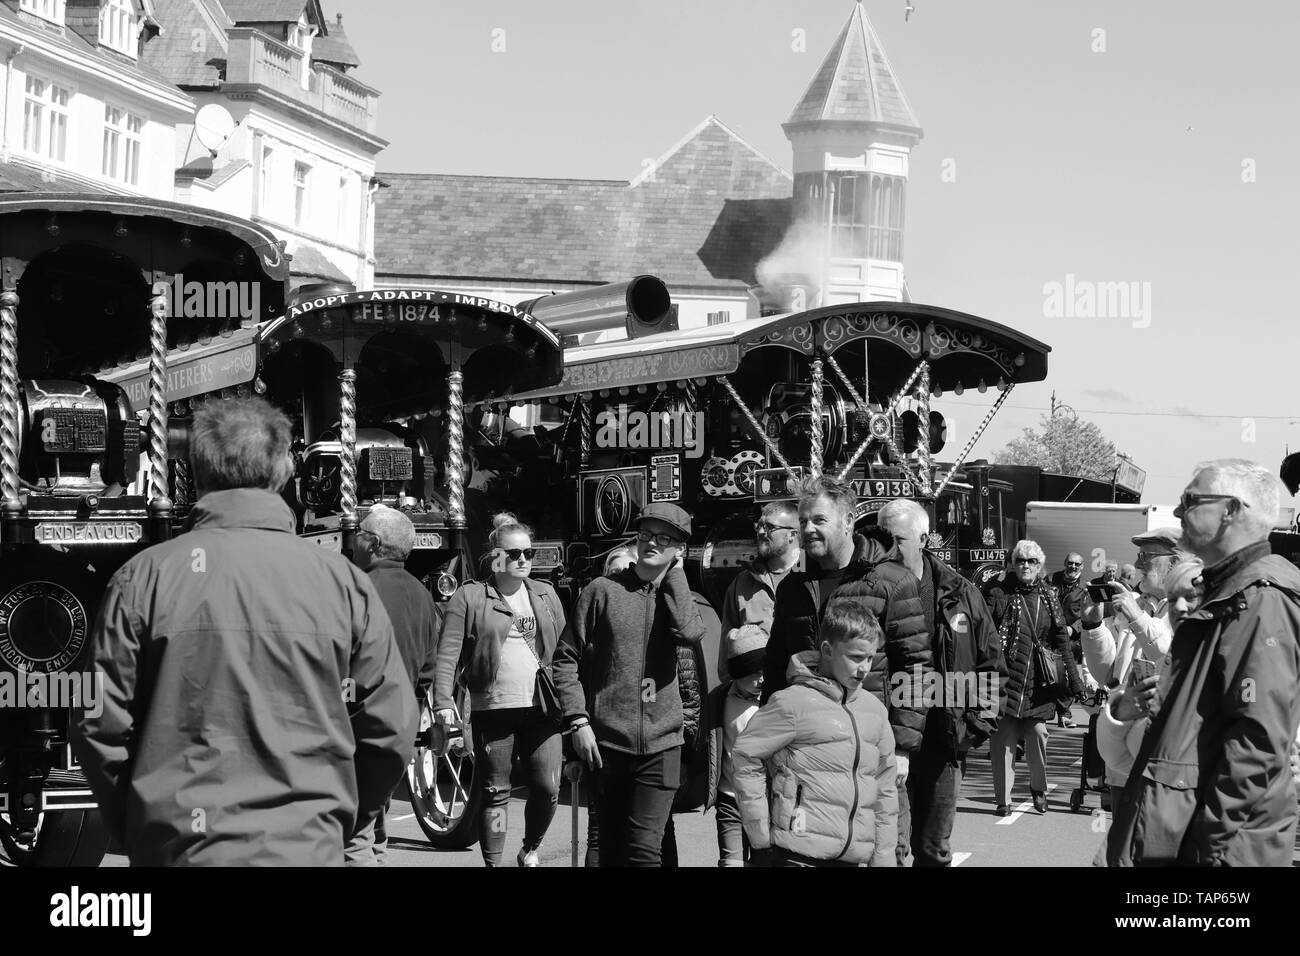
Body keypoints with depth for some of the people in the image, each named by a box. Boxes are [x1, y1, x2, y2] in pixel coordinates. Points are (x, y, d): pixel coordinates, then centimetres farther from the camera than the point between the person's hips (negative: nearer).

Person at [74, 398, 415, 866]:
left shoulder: (142, 580, -4)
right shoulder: (343, 582, -2)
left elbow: (101, 727, -4)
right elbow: (390, 731, 0)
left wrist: (132, 830, 10)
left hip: (173, 847, 0)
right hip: (306, 849, 0)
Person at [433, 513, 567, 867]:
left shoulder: (546, 595, 14)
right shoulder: (470, 597, 1)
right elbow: (447, 652, -3)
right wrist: (443, 701, -13)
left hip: (541, 707, 3)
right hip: (492, 708, -3)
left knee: (548, 788, -2)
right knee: (495, 794, 3)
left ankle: (530, 851, 22)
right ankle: (493, 862, 14)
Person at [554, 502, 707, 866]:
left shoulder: (676, 596, 9)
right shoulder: (603, 591, 1)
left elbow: (690, 632, -15)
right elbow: (566, 659, 0)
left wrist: (675, 572, -5)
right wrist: (579, 720, -8)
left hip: (661, 745, 1)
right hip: (607, 743, -1)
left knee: (644, 849, -9)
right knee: (611, 848, 9)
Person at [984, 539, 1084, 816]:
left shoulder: (1048, 598, 12)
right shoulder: (1000, 595, 1)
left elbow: (1062, 641, 14)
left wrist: (1074, 679, 9)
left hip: (1039, 682, 2)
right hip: (1005, 680, -2)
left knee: (1038, 735, 0)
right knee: (1003, 739, -2)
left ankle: (1039, 788, 24)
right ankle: (1003, 799, 7)